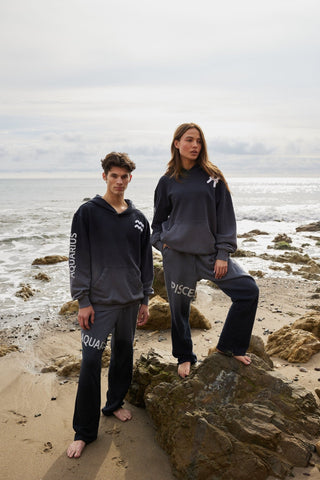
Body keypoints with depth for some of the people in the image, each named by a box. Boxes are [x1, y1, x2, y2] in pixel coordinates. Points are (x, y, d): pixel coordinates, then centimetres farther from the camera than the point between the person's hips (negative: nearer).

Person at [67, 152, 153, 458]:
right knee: (90, 363, -4)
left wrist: (144, 300, 11)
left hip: (130, 301, 5)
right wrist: (82, 301, -11)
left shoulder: (138, 219, 7)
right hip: (99, 303, -4)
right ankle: (84, 432, 8)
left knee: (124, 354, 16)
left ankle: (114, 404, 38)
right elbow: (77, 259, -7)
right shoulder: (88, 213, -5)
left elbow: (146, 262, 12)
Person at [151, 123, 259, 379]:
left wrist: (223, 254, -6)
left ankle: (229, 346, 11)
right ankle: (184, 357, 31)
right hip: (177, 255, 0)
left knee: (248, 290, -9)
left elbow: (225, 216, 0)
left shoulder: (213, 177, 2)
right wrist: (163, 245, -2)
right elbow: (159, 220, 14)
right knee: (180, 308, 7)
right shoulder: (167, 181, 4)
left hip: (210, 252, 1)